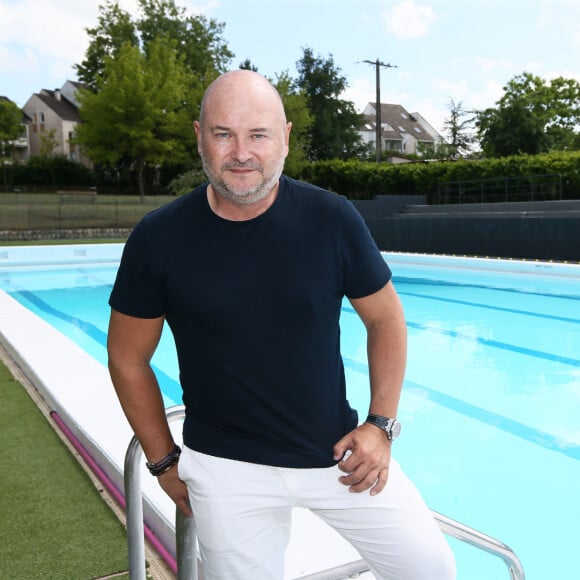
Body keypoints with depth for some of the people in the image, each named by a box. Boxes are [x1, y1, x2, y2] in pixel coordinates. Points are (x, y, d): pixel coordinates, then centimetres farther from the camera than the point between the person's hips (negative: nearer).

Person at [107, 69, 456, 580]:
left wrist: (381, 424, -3)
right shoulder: (159, 240, -11)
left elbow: (386, 320, 3)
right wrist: (164, 461, 4)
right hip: (226, 468, -1)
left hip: (339, 453, 2)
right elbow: (128, 358, 1)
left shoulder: (332, 220, -10)